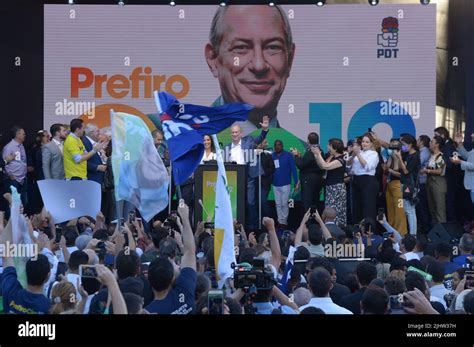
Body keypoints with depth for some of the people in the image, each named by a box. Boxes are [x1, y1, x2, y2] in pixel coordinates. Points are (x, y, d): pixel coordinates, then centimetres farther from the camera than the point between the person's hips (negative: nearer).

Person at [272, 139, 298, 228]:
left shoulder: (288, 155, -3)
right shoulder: (272, 156, 3)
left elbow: (293, 169, -3)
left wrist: (296, 183, -7)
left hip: (285, 184, -3)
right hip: (275, 184, 3)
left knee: (284, 204, -1)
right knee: (278, 204, 7)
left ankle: (284, 221, 8)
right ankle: (280, 221, 14)